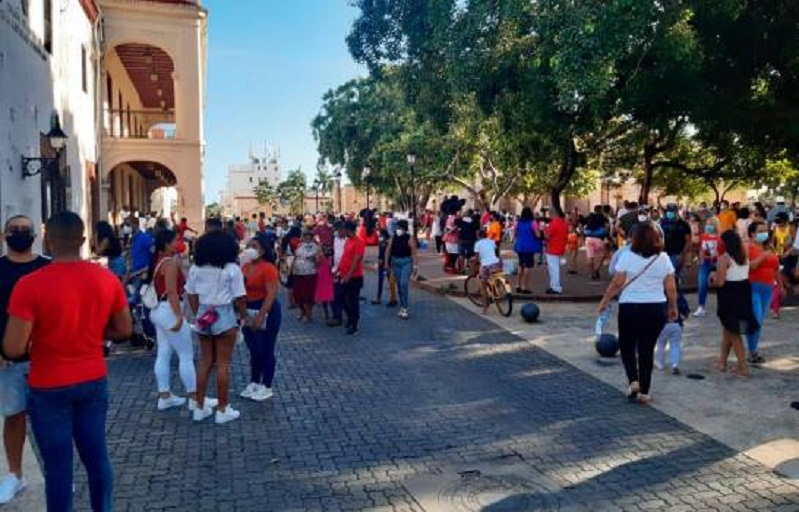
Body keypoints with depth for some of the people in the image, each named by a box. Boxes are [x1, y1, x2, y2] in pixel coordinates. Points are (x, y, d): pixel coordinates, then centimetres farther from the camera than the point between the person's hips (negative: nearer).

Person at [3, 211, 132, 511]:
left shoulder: (30, 285, -19)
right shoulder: (108, 280, -6)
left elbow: (13, 349, -20)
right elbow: (124, 331, 4)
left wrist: (36, 340, 1)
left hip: (49, 388, -4)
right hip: (94, 381, 4)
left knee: (58, 465, 9)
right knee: (96, 456, 16)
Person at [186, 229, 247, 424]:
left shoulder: (196, 268, 3)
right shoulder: (232, 269, -11)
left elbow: (191, 295, 8)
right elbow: (239, 298, -11)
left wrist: (197, 315, 18)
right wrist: (243, 317, 3)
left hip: (204, 316, 5)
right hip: (224, 316, -5)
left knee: (205, 362, 14)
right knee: (223, 364, 3)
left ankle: (200, 407, 21)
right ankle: (222, 410, 11)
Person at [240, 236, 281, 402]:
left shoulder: (268, 268, -16)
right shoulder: (245, 267, 7)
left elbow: (271, 294, -20)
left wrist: (260, 316, -24)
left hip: (266, 312, -7)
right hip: (248, 312, 7)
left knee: (265, 350, 2)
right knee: (253, 350, 16)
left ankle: (267, 387, 13)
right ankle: (254, 383, 29)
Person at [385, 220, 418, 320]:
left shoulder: (409, 238, -8)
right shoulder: (393, 238, 4)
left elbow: (414, 252, -10)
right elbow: (388, 250, 6)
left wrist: (415, 265, -15)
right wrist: (386, 263, 3)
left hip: (406, 262, -5)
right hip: (395, 262, 5)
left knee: (404, 284, -15)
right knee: (399, 285, 10)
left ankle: (405, 308, -10)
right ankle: (402, 306, 21)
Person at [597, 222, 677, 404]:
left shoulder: (627, 256, -8)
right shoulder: (663, 258, 0)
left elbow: (617, 283, -9)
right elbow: (671, 288, 2)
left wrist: (604, 301, 3)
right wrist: (673, 307, 16)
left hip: (630, 307, -2)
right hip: (656, 309, 3)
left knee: (626, 346, 16)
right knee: (647, 349, 12)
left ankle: (633, 381, -1)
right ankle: (644, 391, 15)